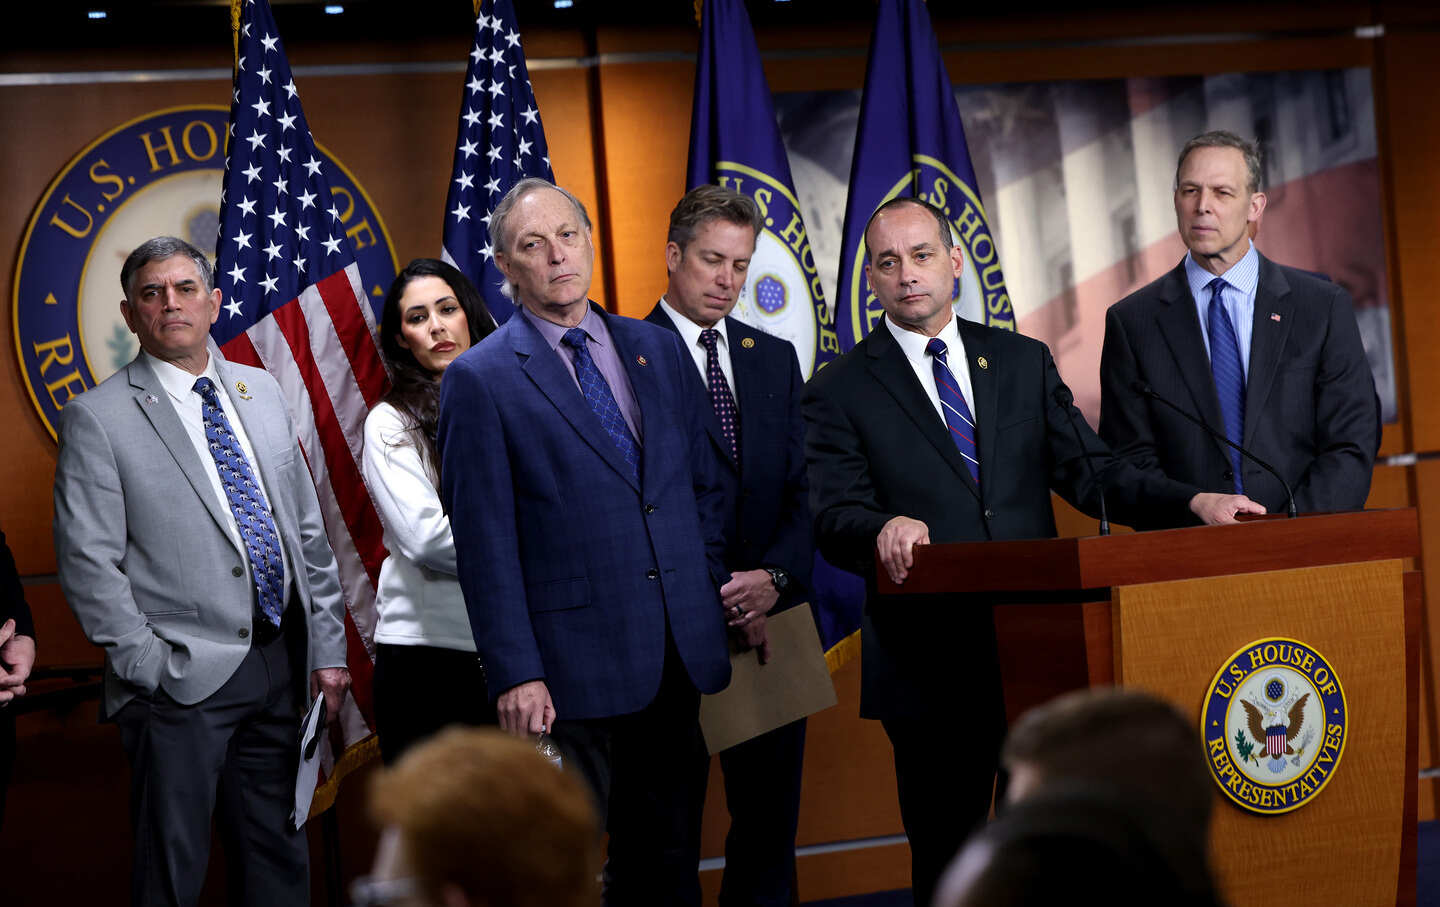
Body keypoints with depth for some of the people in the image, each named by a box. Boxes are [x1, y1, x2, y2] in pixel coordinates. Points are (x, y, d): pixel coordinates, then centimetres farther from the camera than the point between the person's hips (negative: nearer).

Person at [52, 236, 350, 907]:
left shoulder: (260, 392, 12)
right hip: (183, 679, -5)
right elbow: (87, 565, -9)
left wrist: (329, 648, 9)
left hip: (281, 666, 5)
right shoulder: (98, 417, -5)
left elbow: (307, 530, 15)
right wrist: (151, 669, -14)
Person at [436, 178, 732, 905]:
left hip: (678, 656, 5)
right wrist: (514, 673, -14)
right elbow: (485, 543, -8)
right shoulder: (480, 380, -4)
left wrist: (717, 599, 10)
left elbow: (705, 487, 18)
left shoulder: (659, 351, 12)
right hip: (571, 672, -5)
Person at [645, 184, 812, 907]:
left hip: (767, 617, 5)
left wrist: (773, 577, -8)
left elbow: (802, 488, 9)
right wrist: (712, 597, -15)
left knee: (771, 808, 7)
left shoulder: (775, 358, 14)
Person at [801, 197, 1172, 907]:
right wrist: (884, 528, -30)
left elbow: (1085, 470, 7)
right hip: (929, 663, -2)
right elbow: (834, 519, -7)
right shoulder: (840, 391, 3)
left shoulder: (1025, 362, 12)